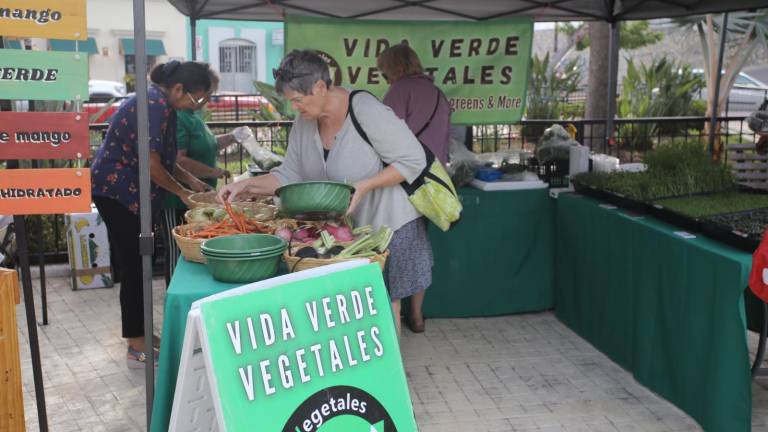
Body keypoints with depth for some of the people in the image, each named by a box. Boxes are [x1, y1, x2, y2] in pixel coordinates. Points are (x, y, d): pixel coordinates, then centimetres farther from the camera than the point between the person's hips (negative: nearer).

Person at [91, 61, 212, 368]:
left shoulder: (161, 103, 11)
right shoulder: (154, 104, -20)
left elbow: (161, 158, 19)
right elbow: (151, 164, -22)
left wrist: (190, 180, 9)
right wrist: (182, 192, -8)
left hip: (127, 192, 10)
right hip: (117, 192, -10)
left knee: (135, 267, 14)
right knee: (133, 268, -5)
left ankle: (139, 336, 25)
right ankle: (137, 348, 2)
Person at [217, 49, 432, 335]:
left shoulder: (367, 112, -22)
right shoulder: (305, 122, 0)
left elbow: (413, 161, -19)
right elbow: (290, 176, 3)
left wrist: (365, 185, -28)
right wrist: (247, 186, -12)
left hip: (389, 224, -6)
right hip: (342, 227, 6)